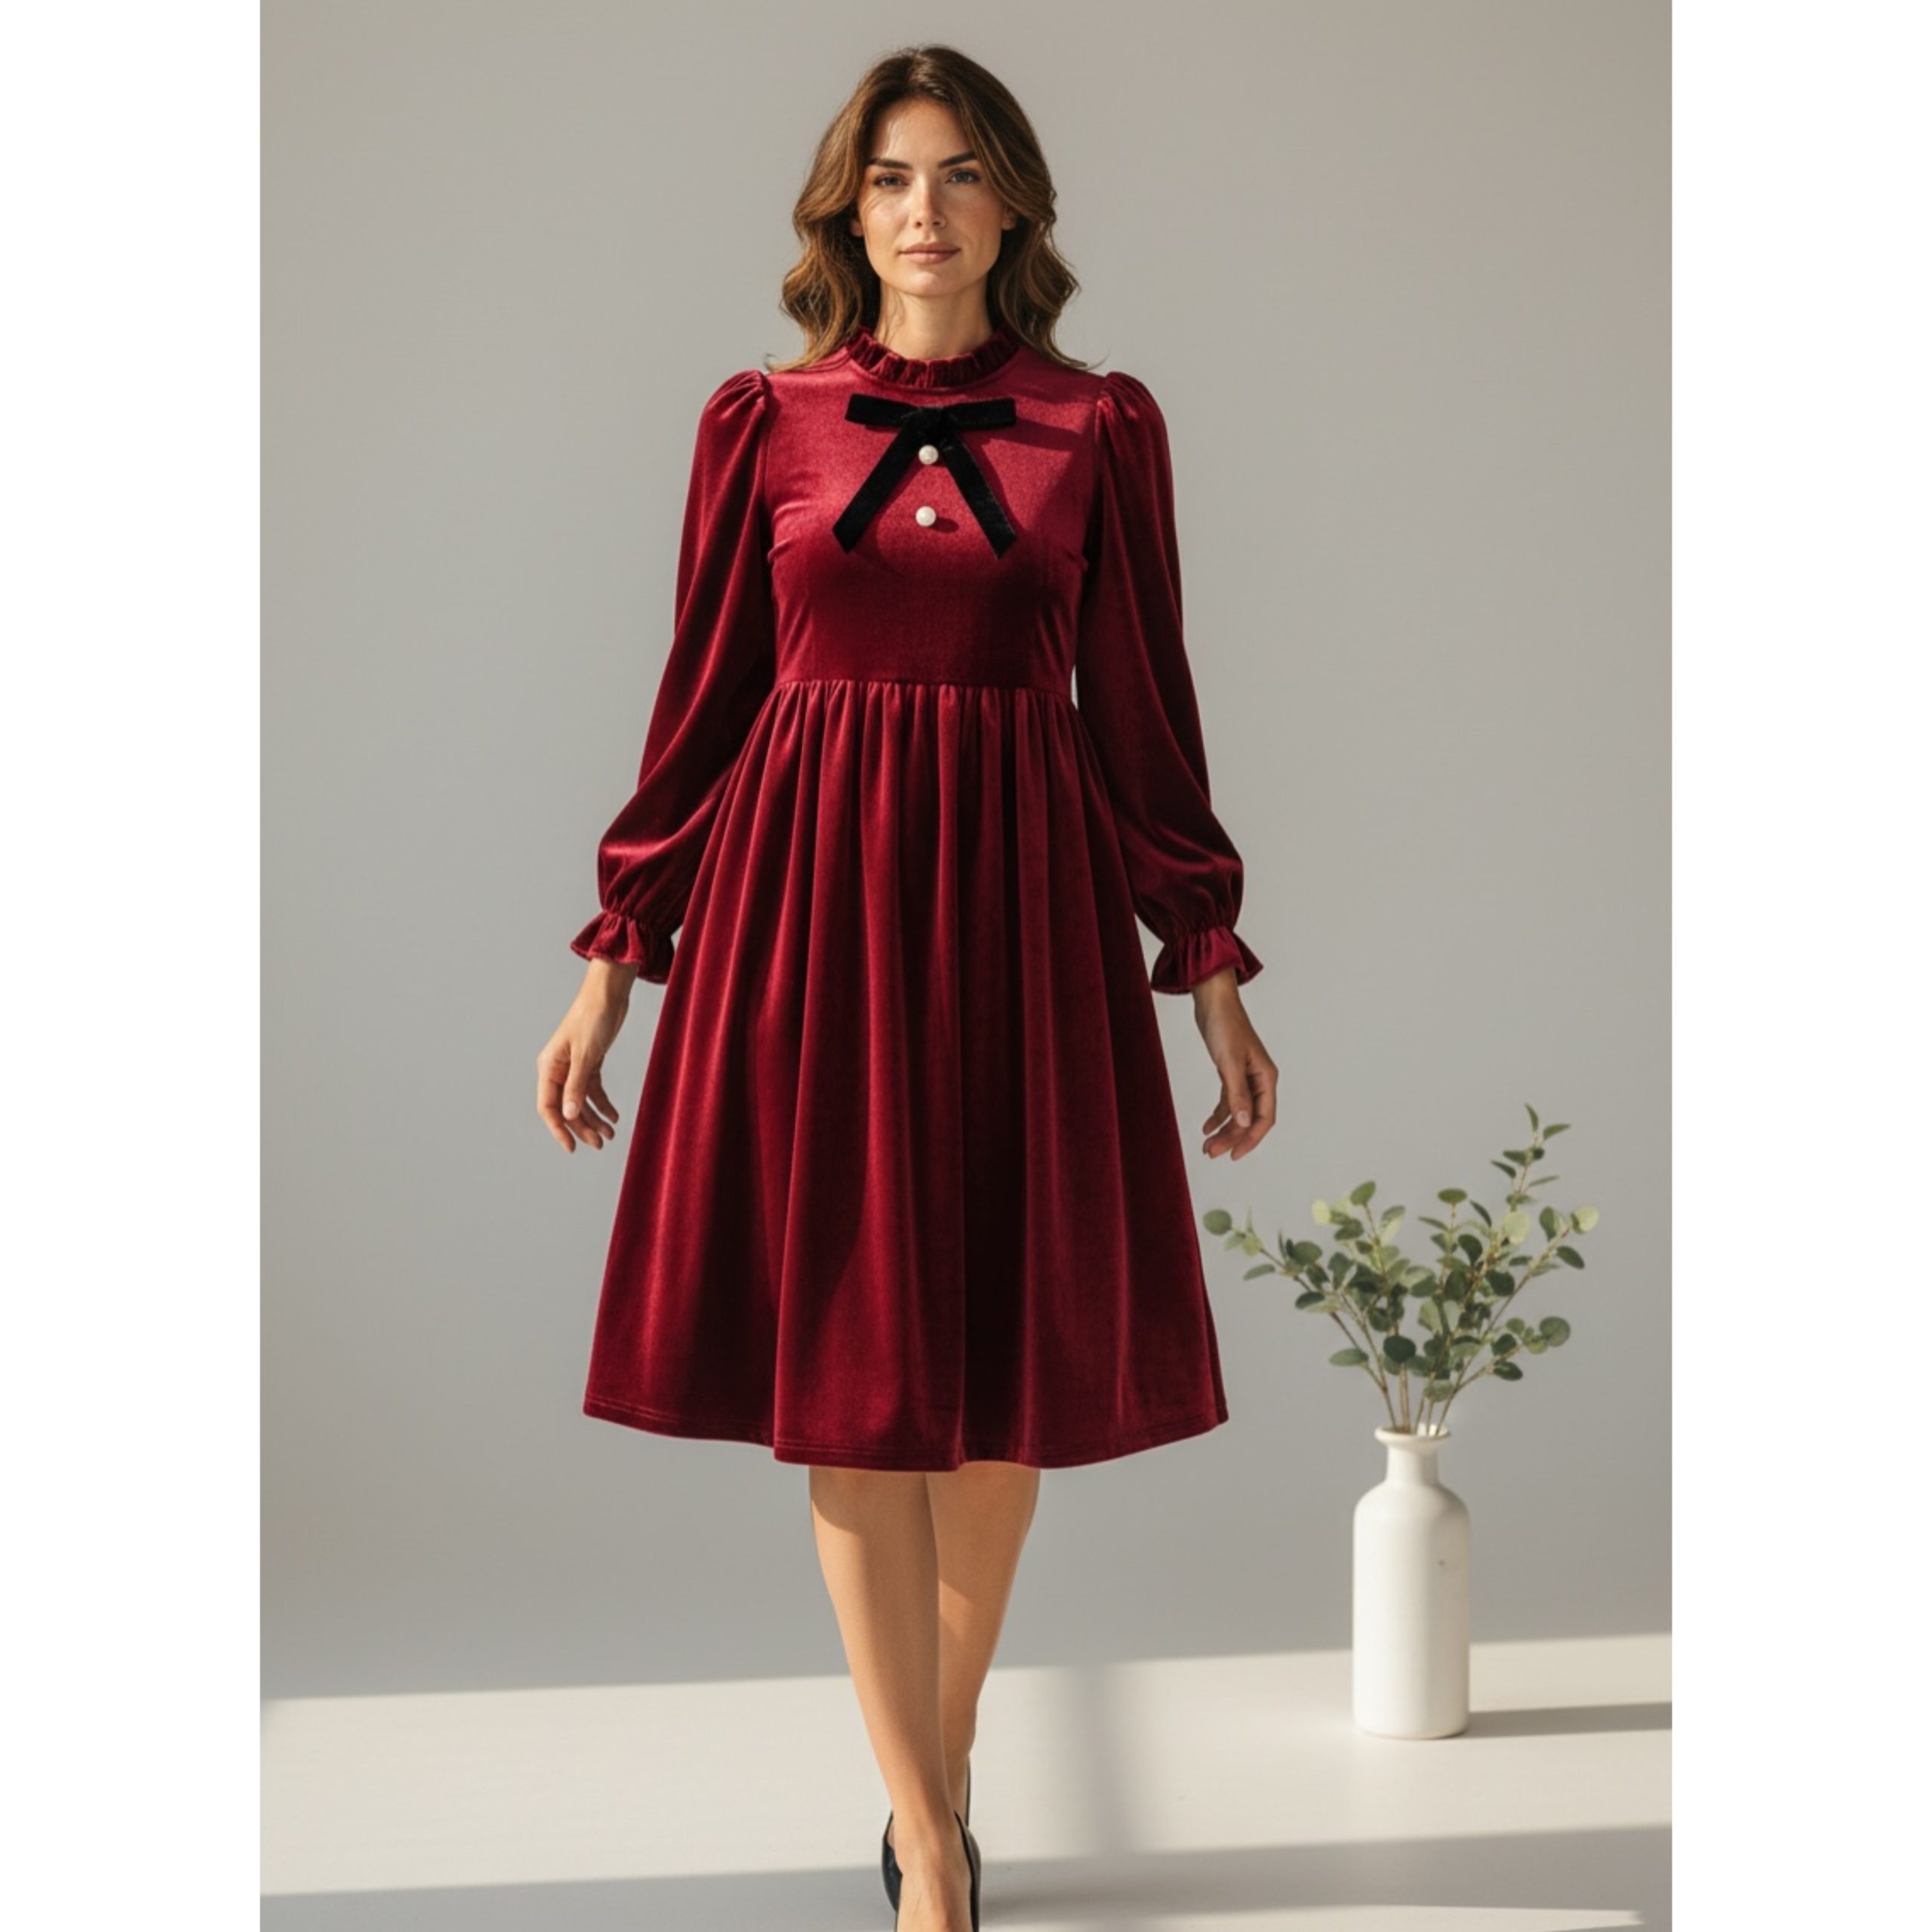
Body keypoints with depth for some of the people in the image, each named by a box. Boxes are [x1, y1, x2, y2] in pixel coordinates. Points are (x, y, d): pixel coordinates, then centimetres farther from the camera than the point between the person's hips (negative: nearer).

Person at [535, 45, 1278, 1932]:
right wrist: (615, 957, 5)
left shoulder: (1103, 427, 5)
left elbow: (1144, 710, 7)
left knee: (1006, 1377, 5)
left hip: (1025, 901, 1)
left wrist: (1212, 969, 5)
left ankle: (934, 1777, 26)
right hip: (807, 899, 0)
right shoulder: (761, 421, 5)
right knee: (848, 1377, -1)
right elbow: (704, 699, 7)